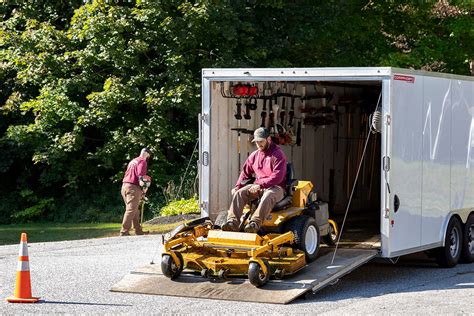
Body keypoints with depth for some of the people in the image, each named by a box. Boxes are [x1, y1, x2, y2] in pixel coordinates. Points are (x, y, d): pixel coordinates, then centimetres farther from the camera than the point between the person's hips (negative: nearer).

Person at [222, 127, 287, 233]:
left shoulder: (278, 154, -6)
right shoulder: (254, 155, 16)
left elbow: (278, 176, -17)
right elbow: (245, 172, 24)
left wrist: (261, 185, -24)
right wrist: (237, 186, 7)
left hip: (275, 187, -6)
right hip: (257, 186, 6)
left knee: (268, 196, -41)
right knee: (239, 193, -19)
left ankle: (255, 223, -54)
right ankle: (233, 222, -34)